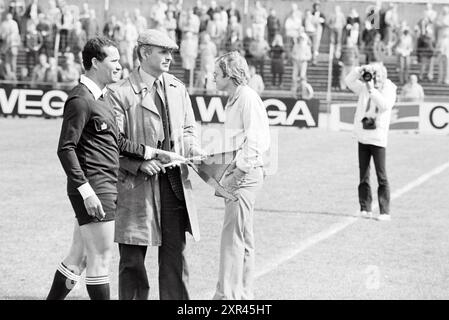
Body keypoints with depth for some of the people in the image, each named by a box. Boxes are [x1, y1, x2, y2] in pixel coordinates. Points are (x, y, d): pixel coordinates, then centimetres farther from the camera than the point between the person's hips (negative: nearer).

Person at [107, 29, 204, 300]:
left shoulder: (178, 88, 13)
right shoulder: (121, 93, -6)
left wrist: (193, 149, 1)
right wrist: (139, 163, -19)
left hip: (176, 181, 5)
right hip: (139, 184, -5)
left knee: (175, 253, 8)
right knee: (133, 258, 3)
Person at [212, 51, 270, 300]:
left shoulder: (248, 97, -12)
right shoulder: (234, 100, 18)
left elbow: (255, 141, -18)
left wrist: (237, 172, -19)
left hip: (244, 175, -10)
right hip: (237, 174, 10)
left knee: (233, 236, -10)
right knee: (243, 239, 13)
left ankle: (227, 295, -10)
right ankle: (243, 293, 19)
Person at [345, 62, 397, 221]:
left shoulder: (389, 91, -2)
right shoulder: (364, 88, 7)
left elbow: (385, 105, -20)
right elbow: (349, 81, -4)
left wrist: (372, 90, -26)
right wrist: (361, 70, -18)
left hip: (378, 139, -4)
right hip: (362, 138, 4)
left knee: (382, 177, -5)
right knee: (363, 176, 7)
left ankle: (385, 211, -4)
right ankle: (365, 208, 14)